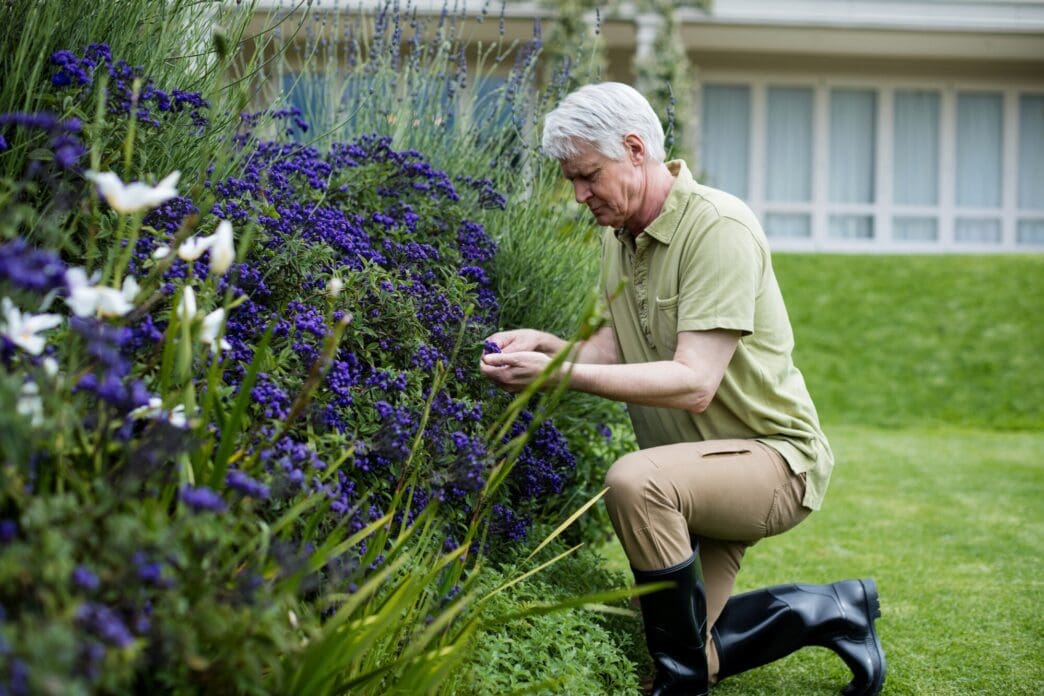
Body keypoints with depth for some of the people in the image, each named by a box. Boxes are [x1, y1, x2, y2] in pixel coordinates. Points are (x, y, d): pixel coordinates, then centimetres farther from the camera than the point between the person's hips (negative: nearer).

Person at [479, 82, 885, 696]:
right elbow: (616, 347, 5)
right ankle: (834, 610, 30)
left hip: (773, 456, -9)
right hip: (705, 464, 9)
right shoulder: (620, 238, 3)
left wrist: (564, 374, -35)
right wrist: (547, 345, -15)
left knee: (635, 481, -37)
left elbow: (694, 384, -32)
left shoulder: (719, 228, -25)